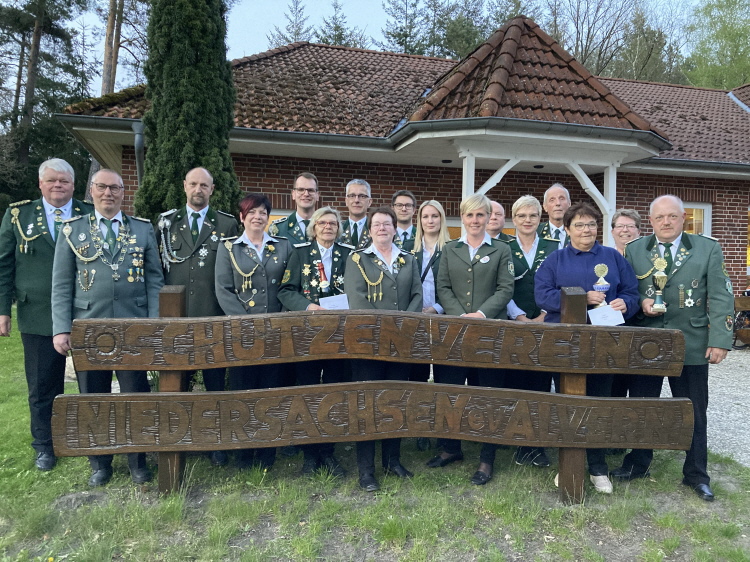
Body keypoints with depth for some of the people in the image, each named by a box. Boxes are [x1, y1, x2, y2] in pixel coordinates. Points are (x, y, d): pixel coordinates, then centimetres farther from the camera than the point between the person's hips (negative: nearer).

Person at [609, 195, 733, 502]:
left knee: (693, 413, 10)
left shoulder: (708, 249, -1)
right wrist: (641, 302, -11)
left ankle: (696, 474, 27)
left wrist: (719, 340, -10)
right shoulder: (634, 250, 4)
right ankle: (638, 464, 29)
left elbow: (720, 297, -3)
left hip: (691, 346, -1)